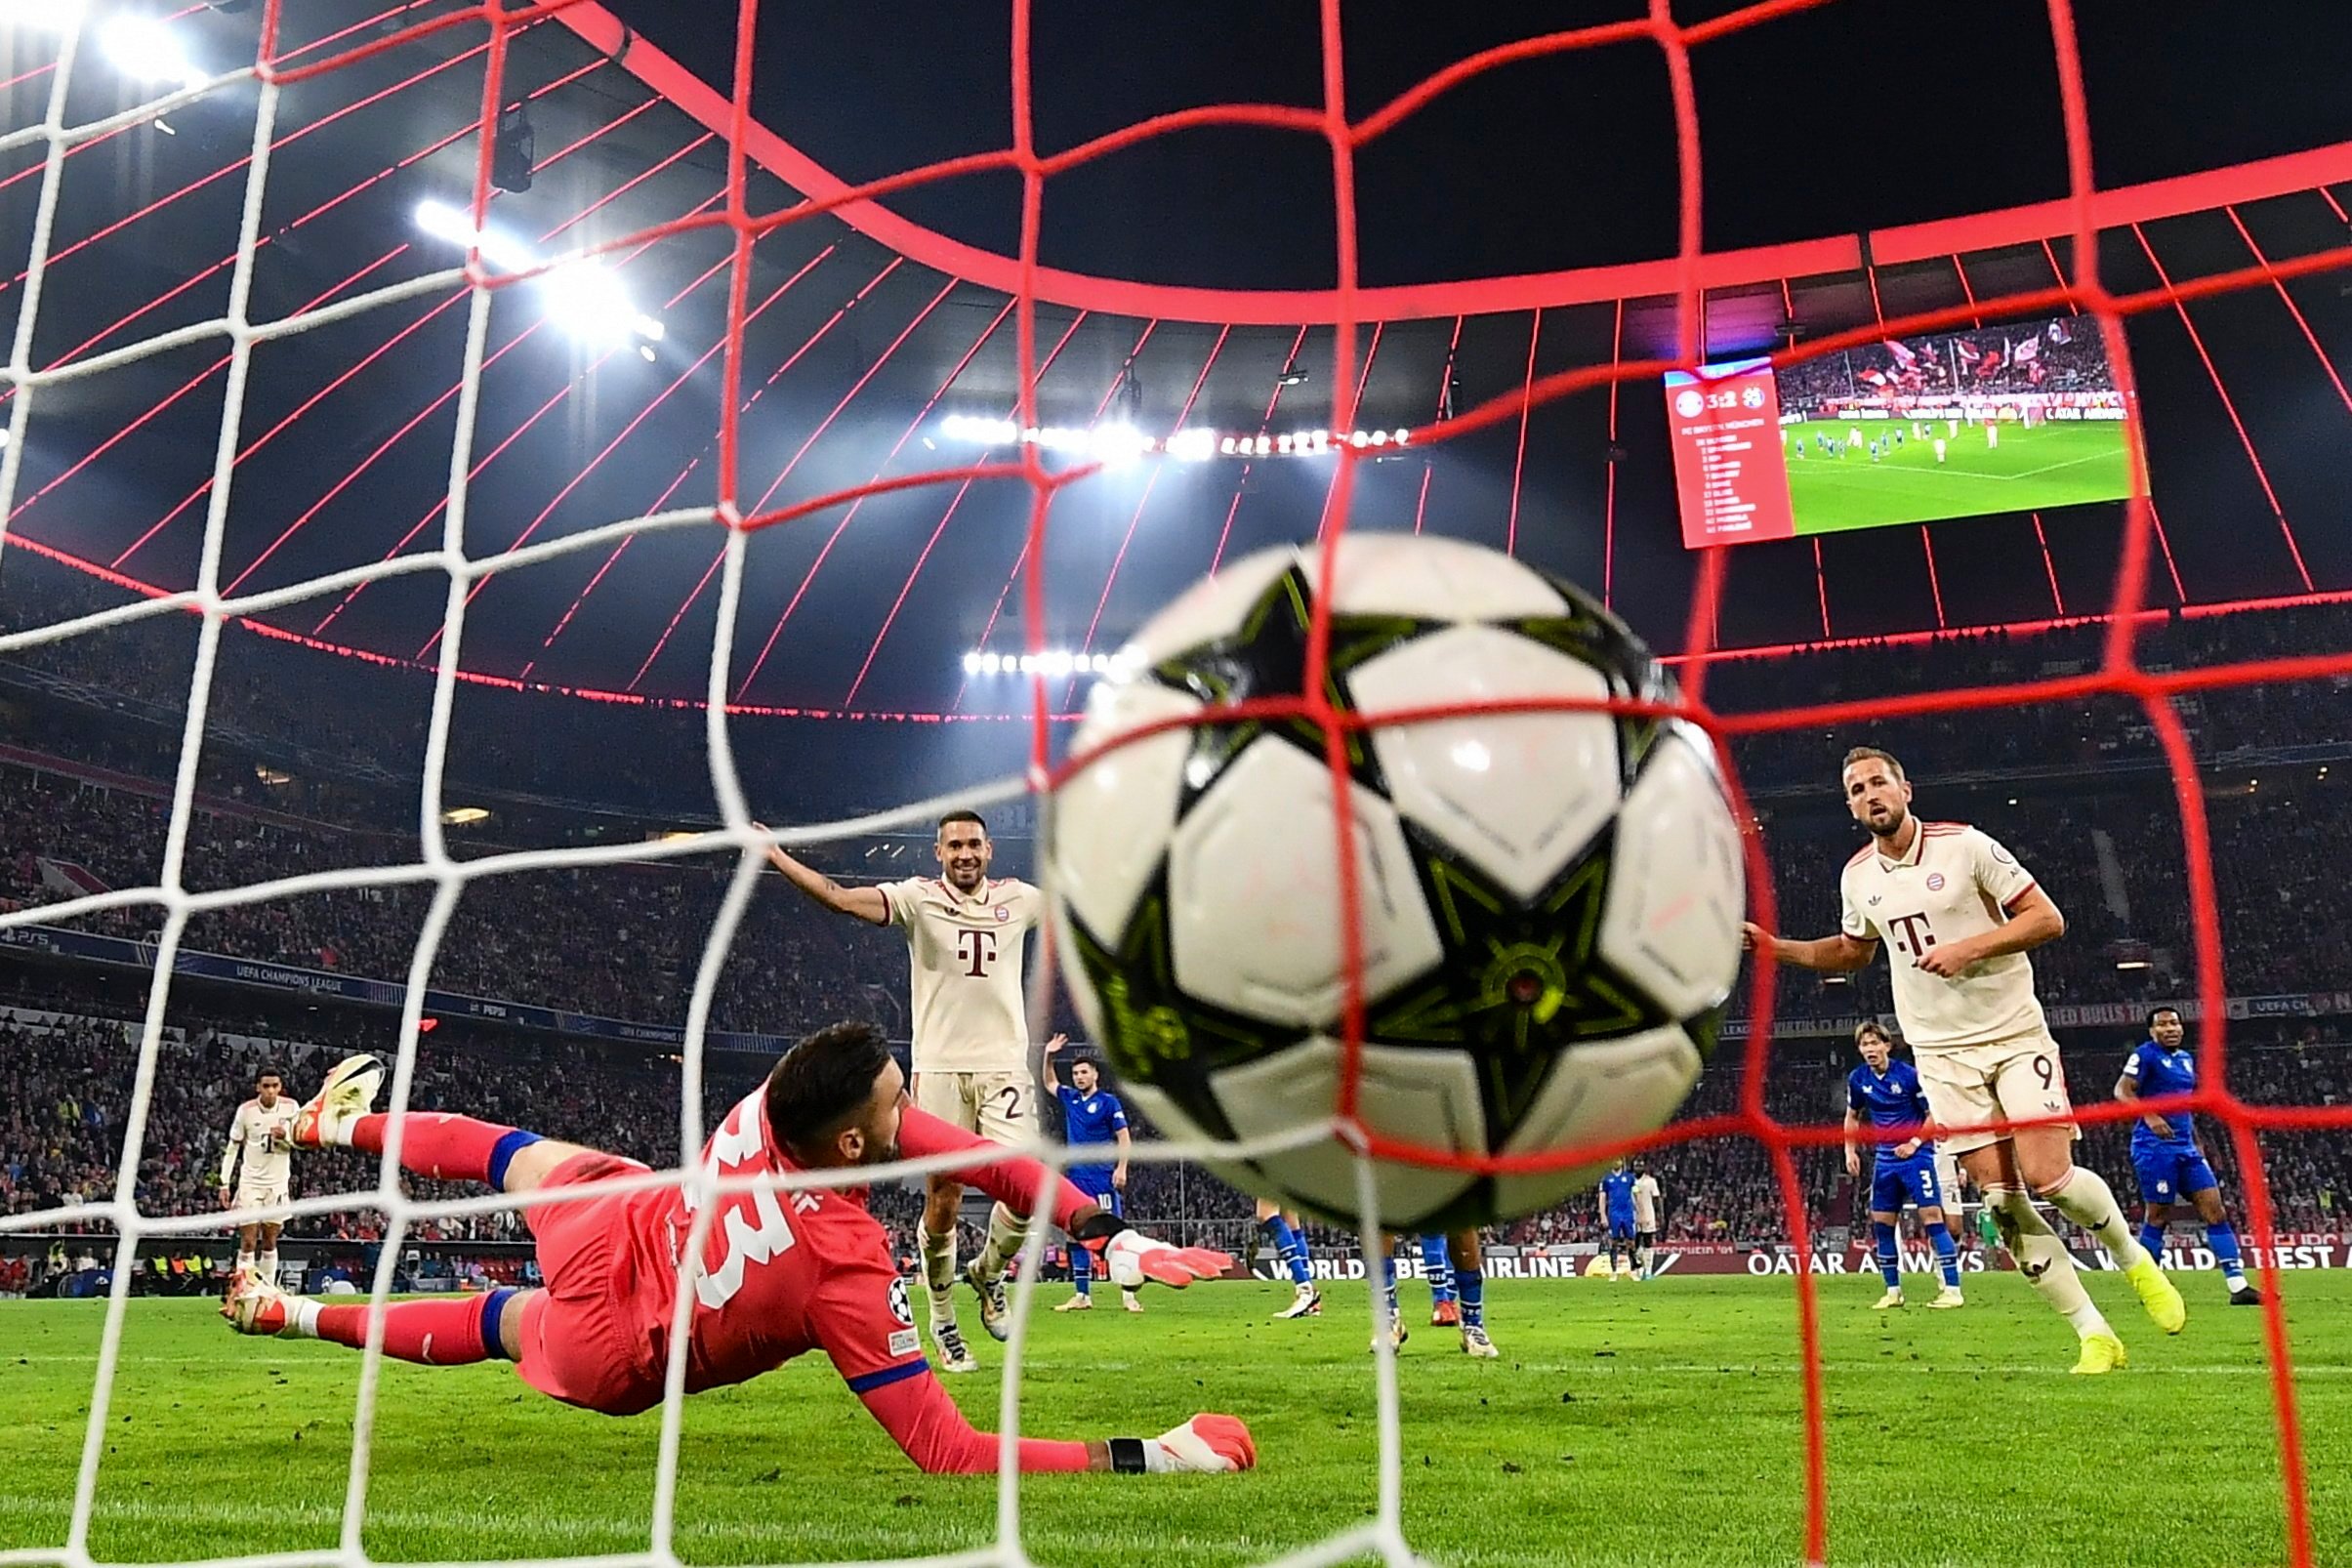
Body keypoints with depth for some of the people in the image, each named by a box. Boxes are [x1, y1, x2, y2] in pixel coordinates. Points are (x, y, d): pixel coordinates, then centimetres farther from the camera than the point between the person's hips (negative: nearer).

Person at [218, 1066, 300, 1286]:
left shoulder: (290, 1107, -3)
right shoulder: (246, 1110, -7)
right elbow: (232, 1147, 0)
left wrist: (286, 1136, -19)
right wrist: (225, 1183, -4)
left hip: (278, 1183, 2)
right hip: (250, 1182, -1)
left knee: (270, 1242, 7)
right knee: (247, 1242, -6)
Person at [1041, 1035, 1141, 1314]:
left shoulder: (1108, 1101, -3)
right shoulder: (1070, 1098, 13)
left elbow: (1124, 1138, -3)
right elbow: (1049, 1082, 31)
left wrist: (1121, 1168, -14)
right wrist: (1048, 1056, 16)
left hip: (1102, 1178, -6)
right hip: (1077, 1177, 6)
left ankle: (1128, 1293, -8)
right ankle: (1082, 1294, 13)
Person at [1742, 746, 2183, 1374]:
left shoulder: (1966, 845, -9)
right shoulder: (1857, 878, 4)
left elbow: (2047, 918, -8)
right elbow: (1854, 950, 23)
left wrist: (1969, 948, -20)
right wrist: (1775, 947, 11)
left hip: (2015, 1035, -3)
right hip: (1942, 1056, 3)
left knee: (2048, 1176, -14)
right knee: (2003, 1200, -4)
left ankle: (2135, 1258, 19)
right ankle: (2095, 1335, 7)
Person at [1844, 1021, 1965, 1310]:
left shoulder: (1910, 1075, -13)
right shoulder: (1857, 1079, 2)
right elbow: (1852, 1116, 18)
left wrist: (1915, 1142, -16)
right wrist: (1850, 1151, 9)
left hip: (1916, 1155, -5)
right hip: (1885, 1159, 5)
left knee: (1932, 1216, -12)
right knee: (1881, 1223, 4)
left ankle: (1953, 1290, -9)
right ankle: (1893, 1291, 15)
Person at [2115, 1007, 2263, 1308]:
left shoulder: (2186, 1058, 18)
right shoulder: (2145, 1055, -6)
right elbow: (2122, 1091, -14)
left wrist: (2197, 1144, 25)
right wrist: (2149, 1115, -30)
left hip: (2185, 1147, 8)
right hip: (2155, 1146, -8)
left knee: (2214, 1208, 0)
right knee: (2158, 1214, -3)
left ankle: (2238, 1286, 0)